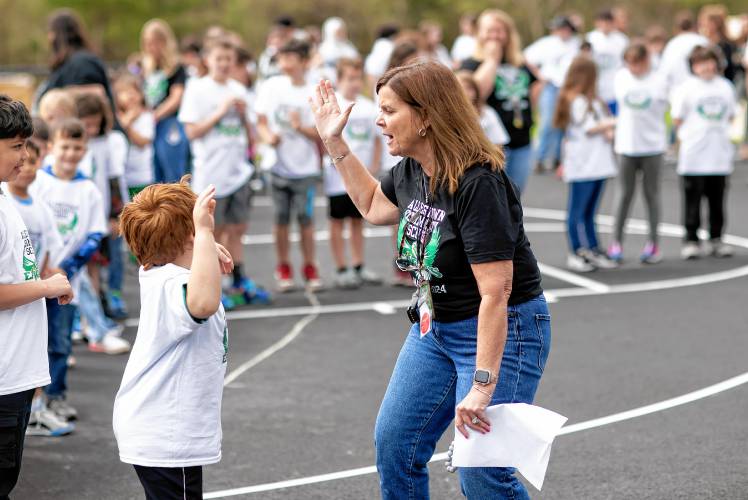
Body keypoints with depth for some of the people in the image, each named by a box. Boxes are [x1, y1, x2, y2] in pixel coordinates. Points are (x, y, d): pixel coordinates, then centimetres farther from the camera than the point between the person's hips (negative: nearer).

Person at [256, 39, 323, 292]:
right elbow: (261, 122, 3)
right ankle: (283, 268, 20)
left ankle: (310, 268, 15)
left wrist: (301, 128, -21)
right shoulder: (271, 87, -2)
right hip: (278, 164, 1)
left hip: (305, 167, -1)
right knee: (281, 218, 7)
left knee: (306, 217, 1)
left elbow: (320, 135, -3)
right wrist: (268, 136, -17)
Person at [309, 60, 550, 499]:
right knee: (394, 443, 10)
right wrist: (334, 141, 15)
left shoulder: (478, 185, -27)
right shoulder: (412, 171, -1)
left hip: (503, 331, -9)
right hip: (436, 326, 9)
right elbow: (374, 206, 24)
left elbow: (495, 293, -30)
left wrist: (482, 386, -33)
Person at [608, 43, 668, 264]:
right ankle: (616, 241, 10)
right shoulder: (621, 77, 2)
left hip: (653, 144, -1)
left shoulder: (658, 81, -4)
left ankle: (653, 243, 12)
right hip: (627, 144, 1)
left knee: (651, 193, 6)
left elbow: (661, 109, 3)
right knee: (625, 193, 5)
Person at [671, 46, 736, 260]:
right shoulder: (687, 88, -4)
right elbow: (677, 119, -1)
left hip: (720, 154, 4)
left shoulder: (726, 87, 8)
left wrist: (717, 128, 5)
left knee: (717, 200, 9)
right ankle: (691, 240, 6)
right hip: (693, 155, -4)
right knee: (692, 199, 0)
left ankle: (716, 240, 17)